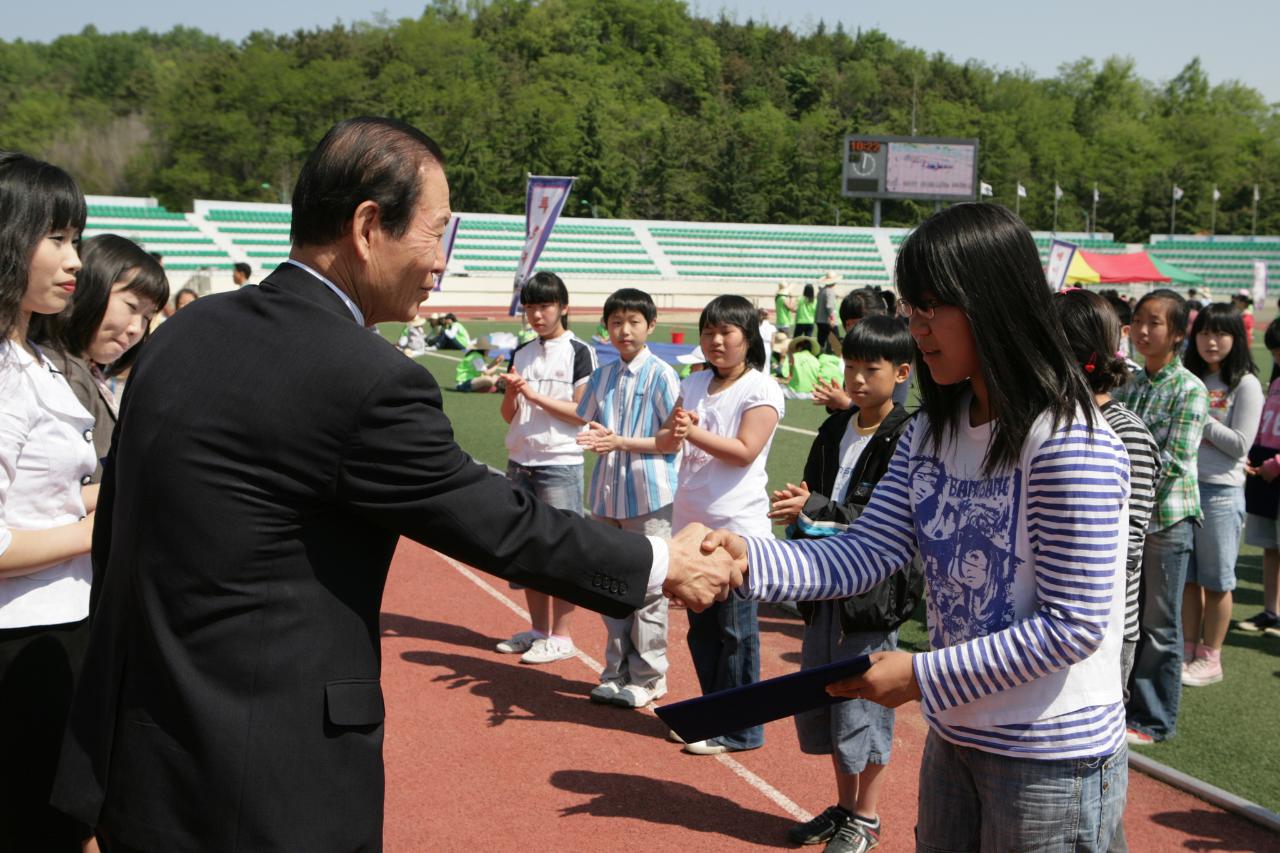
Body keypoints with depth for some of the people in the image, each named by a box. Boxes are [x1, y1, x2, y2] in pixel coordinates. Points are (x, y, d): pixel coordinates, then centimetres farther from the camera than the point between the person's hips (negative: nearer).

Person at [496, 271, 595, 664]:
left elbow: (582, 412, -11)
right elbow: (509, 415, 13)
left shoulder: (579, 352, -4)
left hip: (560, 463, -6)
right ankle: (538, 628, 21)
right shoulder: (521, 354, 12)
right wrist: (511, 392, -8)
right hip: (520, 461, 6)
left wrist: (533, 395, -15)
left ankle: (561, 636, 5)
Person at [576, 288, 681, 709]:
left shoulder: (661, 375, -7)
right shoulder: (601, 377, 10)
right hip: (607, 494, 6)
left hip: (649, 495, -6)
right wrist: (594, 437, -8)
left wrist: (620, 442, -18)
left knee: (647, 588, 1)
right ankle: (617, 672, 25)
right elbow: (587, 428, 16)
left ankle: (647, 677, 14)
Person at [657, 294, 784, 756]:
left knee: (735, 630, -1)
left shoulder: (762, 389, -8)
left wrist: (694, 432, -22)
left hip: (737, 526, -7)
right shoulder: (694, 384, 10)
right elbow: (664, 443, 4)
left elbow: (745, 451, -17)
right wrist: (673, 432, -18)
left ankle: (739, 729, 11)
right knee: (701, 627, 15)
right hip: (691, 523, 7)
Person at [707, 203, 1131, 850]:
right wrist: (748, 556, -20)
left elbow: (1074, 624, -20)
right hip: (954, 739, 7)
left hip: (1050, 762, -7)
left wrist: (922, 676, -20)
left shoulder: (1068, 444, -21)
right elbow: (865, 554, -4)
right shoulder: (932, 432, 3)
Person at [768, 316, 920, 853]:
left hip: (875, 588, -7)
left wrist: (816, 508, -30)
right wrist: (796, 503, -9)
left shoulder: (907, 437, -12)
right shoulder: (834, 430, 10)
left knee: (863, 704, 1)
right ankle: (844, 807, 32)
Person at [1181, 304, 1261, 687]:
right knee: (1187, 577, 12)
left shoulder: (1245, 385, -6)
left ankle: (1210, 659, 15)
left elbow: (1240, 444, -11)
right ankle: (1188, 651, 23)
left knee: (1216, 580, 5)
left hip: (1220, 491, -5)